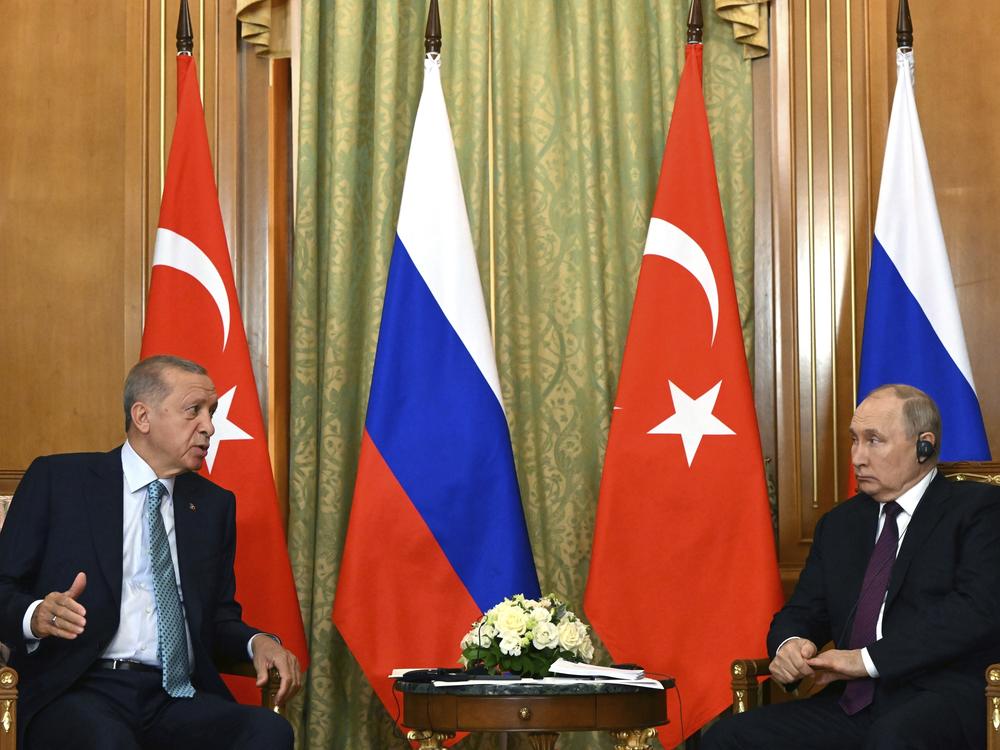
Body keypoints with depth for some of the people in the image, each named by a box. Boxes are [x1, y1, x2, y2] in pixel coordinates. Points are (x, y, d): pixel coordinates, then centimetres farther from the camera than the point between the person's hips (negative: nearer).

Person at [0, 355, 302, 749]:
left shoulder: (213, 504, 19)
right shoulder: (57, 480, 7)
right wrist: (36, 617, -19)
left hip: (176, 698, 4)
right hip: (77, 691, -4)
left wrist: (257, 642, 0)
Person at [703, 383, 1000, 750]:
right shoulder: (839, 523, 23)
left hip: (943, 696, -6)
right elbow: (802, 612, 22)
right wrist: (790, 644, -4)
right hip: (851, 703, 6)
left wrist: (868, 658, -17)